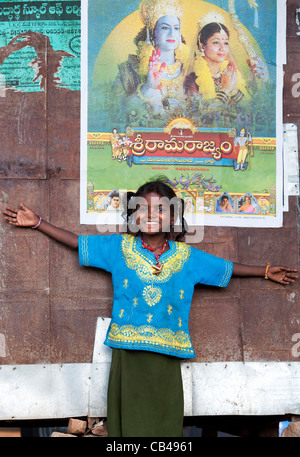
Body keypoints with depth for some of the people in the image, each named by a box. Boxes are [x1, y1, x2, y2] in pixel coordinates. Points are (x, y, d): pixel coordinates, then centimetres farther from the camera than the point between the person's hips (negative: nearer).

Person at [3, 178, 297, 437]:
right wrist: (37, 223, 8)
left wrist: (266, 272, 18)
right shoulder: (119, 248, 4)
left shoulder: (186, 256, 6)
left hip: (166, 355, 1)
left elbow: (227, 268, 15)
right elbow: (77, 242, 9)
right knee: (131, 422, 1)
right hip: (128, 353, -1)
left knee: (164, 423, 3)